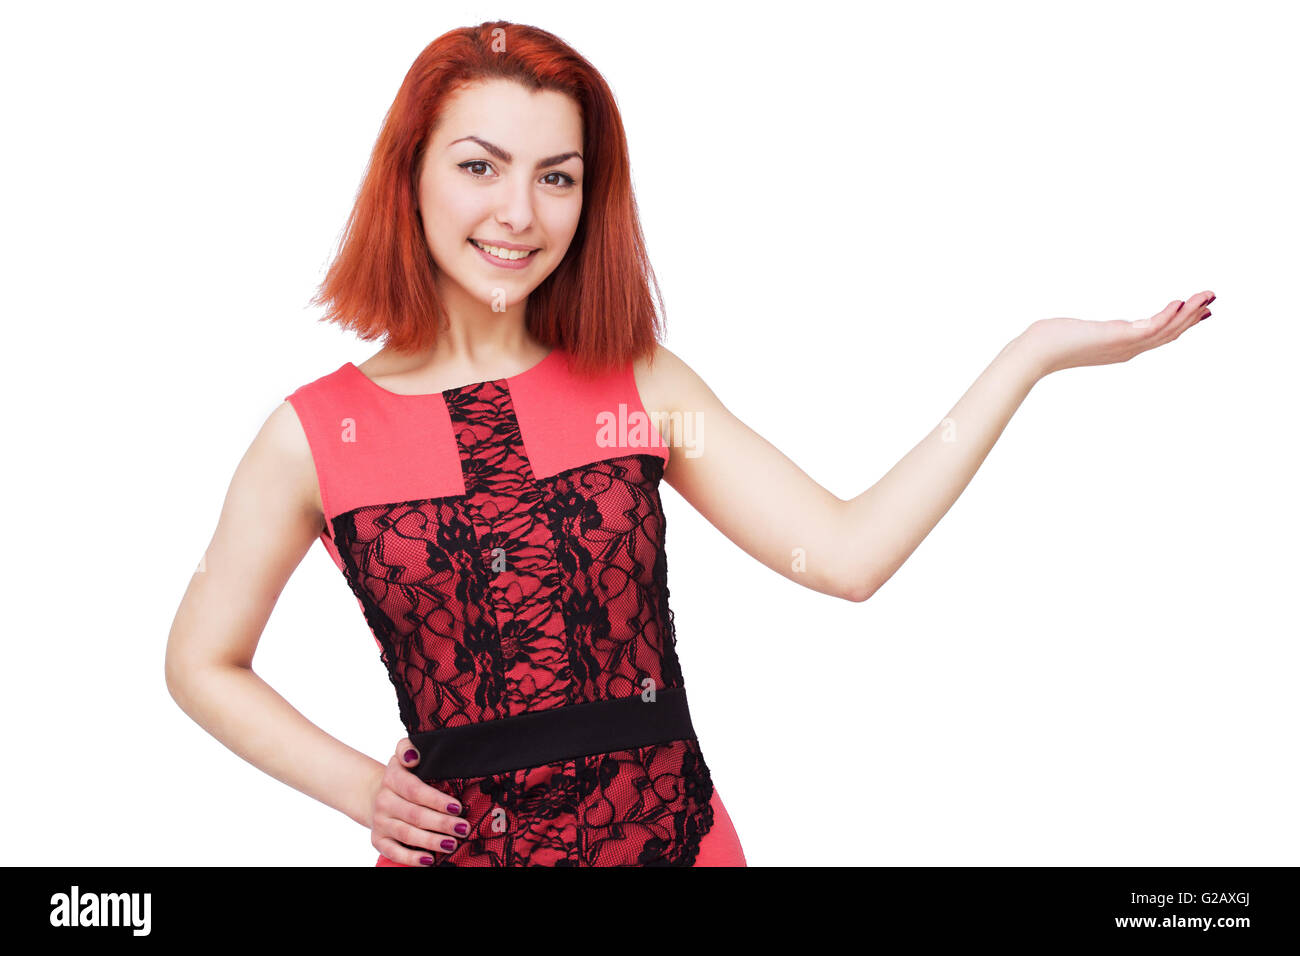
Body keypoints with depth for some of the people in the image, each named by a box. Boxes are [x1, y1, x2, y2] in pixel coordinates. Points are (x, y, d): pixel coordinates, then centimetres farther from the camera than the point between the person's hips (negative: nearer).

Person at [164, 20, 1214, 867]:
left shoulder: (640, 385, -2)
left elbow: (846, 554, -10)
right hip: (458, 844, -1)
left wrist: (1034, 352, -10)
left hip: (676, 834, 2)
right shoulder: (314, 436, -5)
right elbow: (203, 662, 6)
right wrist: (356, 787, -5)